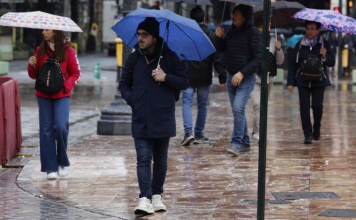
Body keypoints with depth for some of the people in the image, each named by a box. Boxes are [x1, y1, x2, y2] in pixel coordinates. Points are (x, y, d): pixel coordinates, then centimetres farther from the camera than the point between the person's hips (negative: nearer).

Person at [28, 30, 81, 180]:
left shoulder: (67, 50, -1)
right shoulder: (40, 50, 9)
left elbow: (76, 74, 2)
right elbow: (34, 75, 14)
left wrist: (65, 86, -14)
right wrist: (32, 66, -7)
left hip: (62, 95, -3)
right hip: (43, 95, 3)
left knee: (61, 127, -16)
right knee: (46, 130, 0)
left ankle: (62, 163, 5)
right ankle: (51, 168, 5)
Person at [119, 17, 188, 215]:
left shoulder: (169, 57, -1)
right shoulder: (133, 58, 5)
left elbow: (184, 83, 2)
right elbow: (124, 84, 14)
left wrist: (166, 78, -15)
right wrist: (131, 100, -3)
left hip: (163, 119, 0)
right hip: (140, 119, 0)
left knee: (160, 160, 10)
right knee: (143, 159, -6)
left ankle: (157, 195, 21)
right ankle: (145, 199, -10)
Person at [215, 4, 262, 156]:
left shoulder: (254, 33, -10)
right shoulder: (232, 31, 8)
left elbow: (258, 58, -14)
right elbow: (220, 49, 15)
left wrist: (242, 73, -21)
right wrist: (219, 37, -5)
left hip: (246, 78, -7)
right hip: (231, 77, 7)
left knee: (238, 108, -19)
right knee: (237, 111, 10)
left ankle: (236, 143, -18)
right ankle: (245, 143, 19)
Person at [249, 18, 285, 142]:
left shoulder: (272, 40, 7)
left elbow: (280, 61, 11)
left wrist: (279, 50, -5)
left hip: (268, 78, 5)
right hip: (253, 77, -5)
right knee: (258, 104, -18)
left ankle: (255, 132, 25)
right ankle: (259, 132, -19)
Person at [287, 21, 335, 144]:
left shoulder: (324, 44, 2)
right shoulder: (300, 45, 5)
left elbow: (332, 63, 1)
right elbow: (293, 64, 7)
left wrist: (325, 56, -20)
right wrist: (290, 82, 2)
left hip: (319, 81, -1)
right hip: (303, 81, 1)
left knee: (317, 106, -5)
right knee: (304, 107, -5)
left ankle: (316, 129, 20)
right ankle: (307, 134, -1)